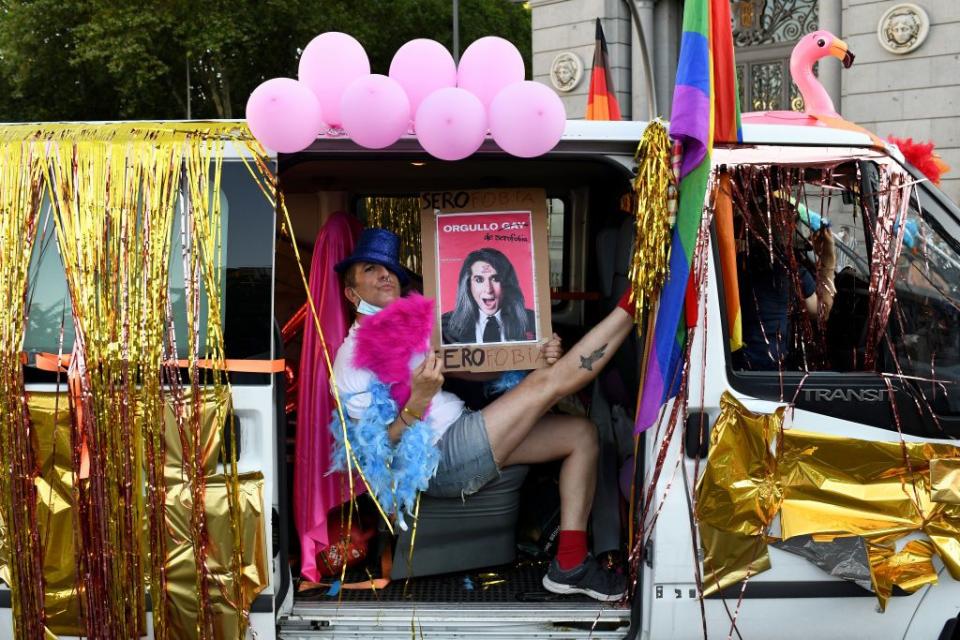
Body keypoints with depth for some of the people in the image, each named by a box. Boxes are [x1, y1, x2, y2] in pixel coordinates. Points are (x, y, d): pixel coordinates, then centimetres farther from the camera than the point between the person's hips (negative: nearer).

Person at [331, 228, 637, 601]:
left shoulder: (418, 324, 18)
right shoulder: (353, 357, -6)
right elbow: (377, 449, -11)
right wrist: (417, 402, -28)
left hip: (469, 433, 9)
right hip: (442, 459, -9)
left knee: (581, 433, 3)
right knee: (550, 382, -13)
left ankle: (570, 566, -5)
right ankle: (629, 306, 0)